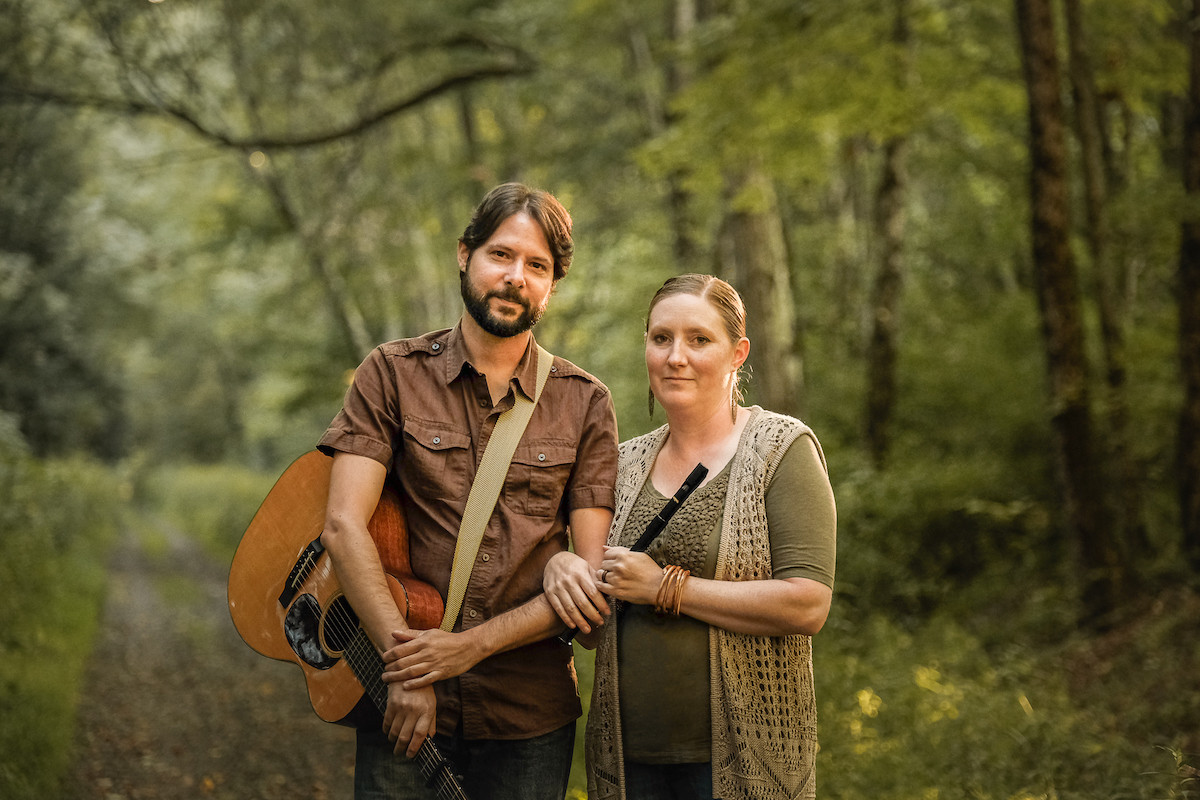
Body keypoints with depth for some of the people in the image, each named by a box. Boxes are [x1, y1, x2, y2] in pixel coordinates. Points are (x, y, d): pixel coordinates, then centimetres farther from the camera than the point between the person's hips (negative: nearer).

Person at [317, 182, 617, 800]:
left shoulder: (584, 403, 3)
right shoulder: (394, 374, 0)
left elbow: (591, 571, -3)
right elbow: (344, 526, -9)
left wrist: (471, 644, -13)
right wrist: (403, 663, -18)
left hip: (531, 715, 1)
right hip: (405, 704, -1)